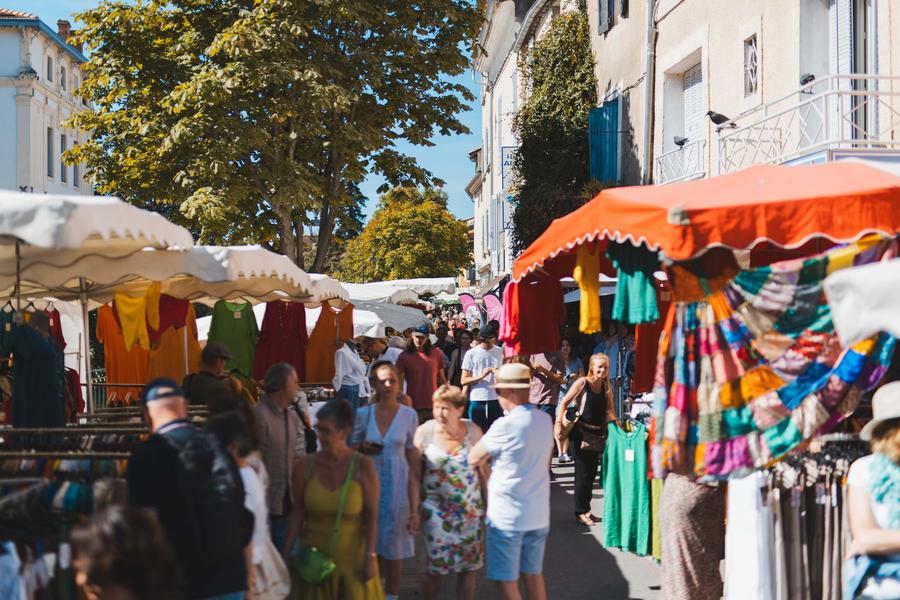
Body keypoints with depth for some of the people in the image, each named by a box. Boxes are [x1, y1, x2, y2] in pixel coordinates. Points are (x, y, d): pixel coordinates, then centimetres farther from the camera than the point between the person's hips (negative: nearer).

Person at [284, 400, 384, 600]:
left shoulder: (363, 466, -12)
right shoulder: (305, 465, -6)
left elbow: (372, 516, -8)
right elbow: (298, 514, 0)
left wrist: (370, 557, -10)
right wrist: (285, 553, 1)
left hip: (352, 559, -2)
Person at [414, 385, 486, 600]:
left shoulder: (473, 431, -5)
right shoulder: (425, 431, -8)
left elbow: (483, 468, 6)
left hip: (471, 509, 1)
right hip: (437, 510, -1)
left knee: (469, 566, 6)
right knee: (435, 568, 0)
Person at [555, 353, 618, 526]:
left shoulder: (607, 387, 7)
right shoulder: (582, 383, -9)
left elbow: (608, 411, 10)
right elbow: (564, 403, -10)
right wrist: (558, 423, -21)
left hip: (598, 434, 6)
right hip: (581, 433, -6)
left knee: (592, 473, 11)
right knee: (582, 473, -2)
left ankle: (586, 510, 22)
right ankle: (580, 512, 8)